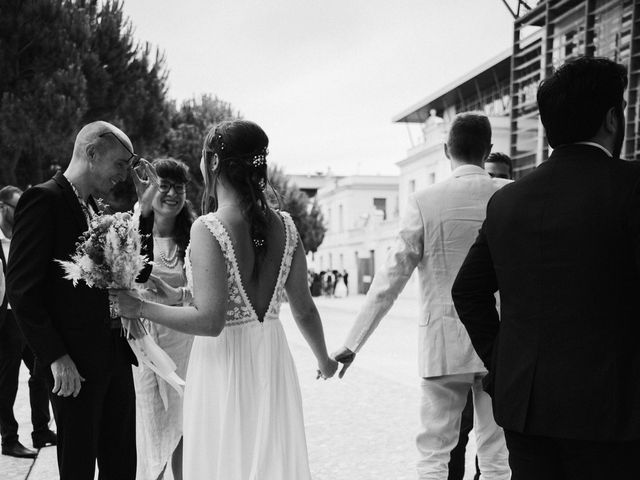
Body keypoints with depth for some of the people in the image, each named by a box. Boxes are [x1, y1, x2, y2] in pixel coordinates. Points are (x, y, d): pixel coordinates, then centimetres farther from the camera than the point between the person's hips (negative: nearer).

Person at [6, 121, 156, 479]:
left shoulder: (99, 209, 14)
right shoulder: (45, 199, -10)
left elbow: (138, 273, 12)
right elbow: (22, 288, -16)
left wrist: (144, 209, 4)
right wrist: (56, 357, -19)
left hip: (116, 356, 8)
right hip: (74, 364, -8)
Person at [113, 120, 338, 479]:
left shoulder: (208, 229, -17)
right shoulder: (285, 226, 0)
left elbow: (209, 321, -21)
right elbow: (304, 309, 7)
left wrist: (140, 307, -10)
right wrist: (324, 358, 23)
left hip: (224, 365, -5)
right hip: (272, 365, 5)